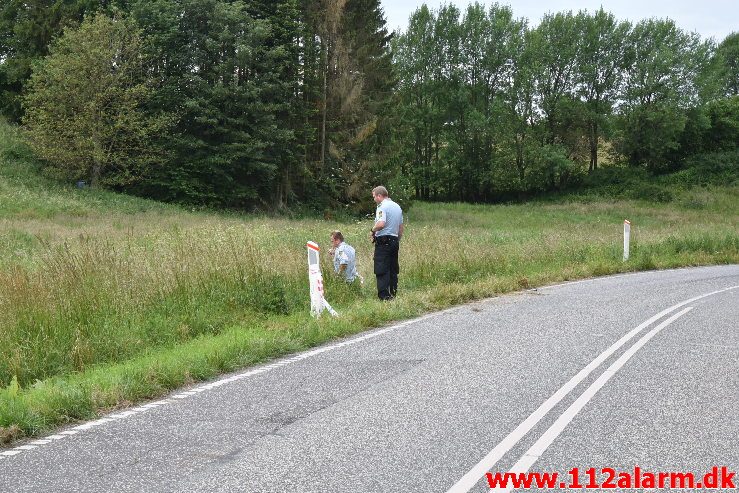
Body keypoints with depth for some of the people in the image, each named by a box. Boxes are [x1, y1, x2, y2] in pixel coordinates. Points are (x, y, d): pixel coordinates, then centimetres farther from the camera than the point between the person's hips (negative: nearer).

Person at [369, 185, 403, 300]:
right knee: (393, 269, 12)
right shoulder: (397, 207, 16)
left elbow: (381, 224, -27)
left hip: (383, 241, -8)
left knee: (381, 271, -6)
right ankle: (393, 294, 15)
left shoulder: (382, 207, -12)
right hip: (395, 241, 8)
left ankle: (384, 296, -9)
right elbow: (401, 227, 20)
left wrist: (373, 231, -9)